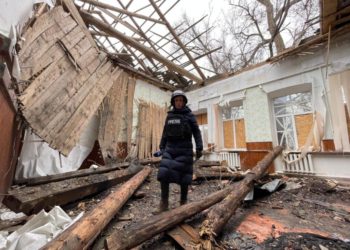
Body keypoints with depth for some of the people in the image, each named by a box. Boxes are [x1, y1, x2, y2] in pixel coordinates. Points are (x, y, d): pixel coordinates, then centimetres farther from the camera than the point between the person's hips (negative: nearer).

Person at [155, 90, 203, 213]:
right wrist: (162, 147, 11)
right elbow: (165, 133, 15)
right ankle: (164, 203, 6)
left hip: (184, 149, -3)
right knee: (164, 173, -8)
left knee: (183, 175, 0)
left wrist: (199, 148, -11)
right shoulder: (169, 116, 12)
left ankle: (183, 201, 19)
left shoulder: (189, 115, 1)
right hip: (170, 148, 3)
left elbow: (196, 132, -2)